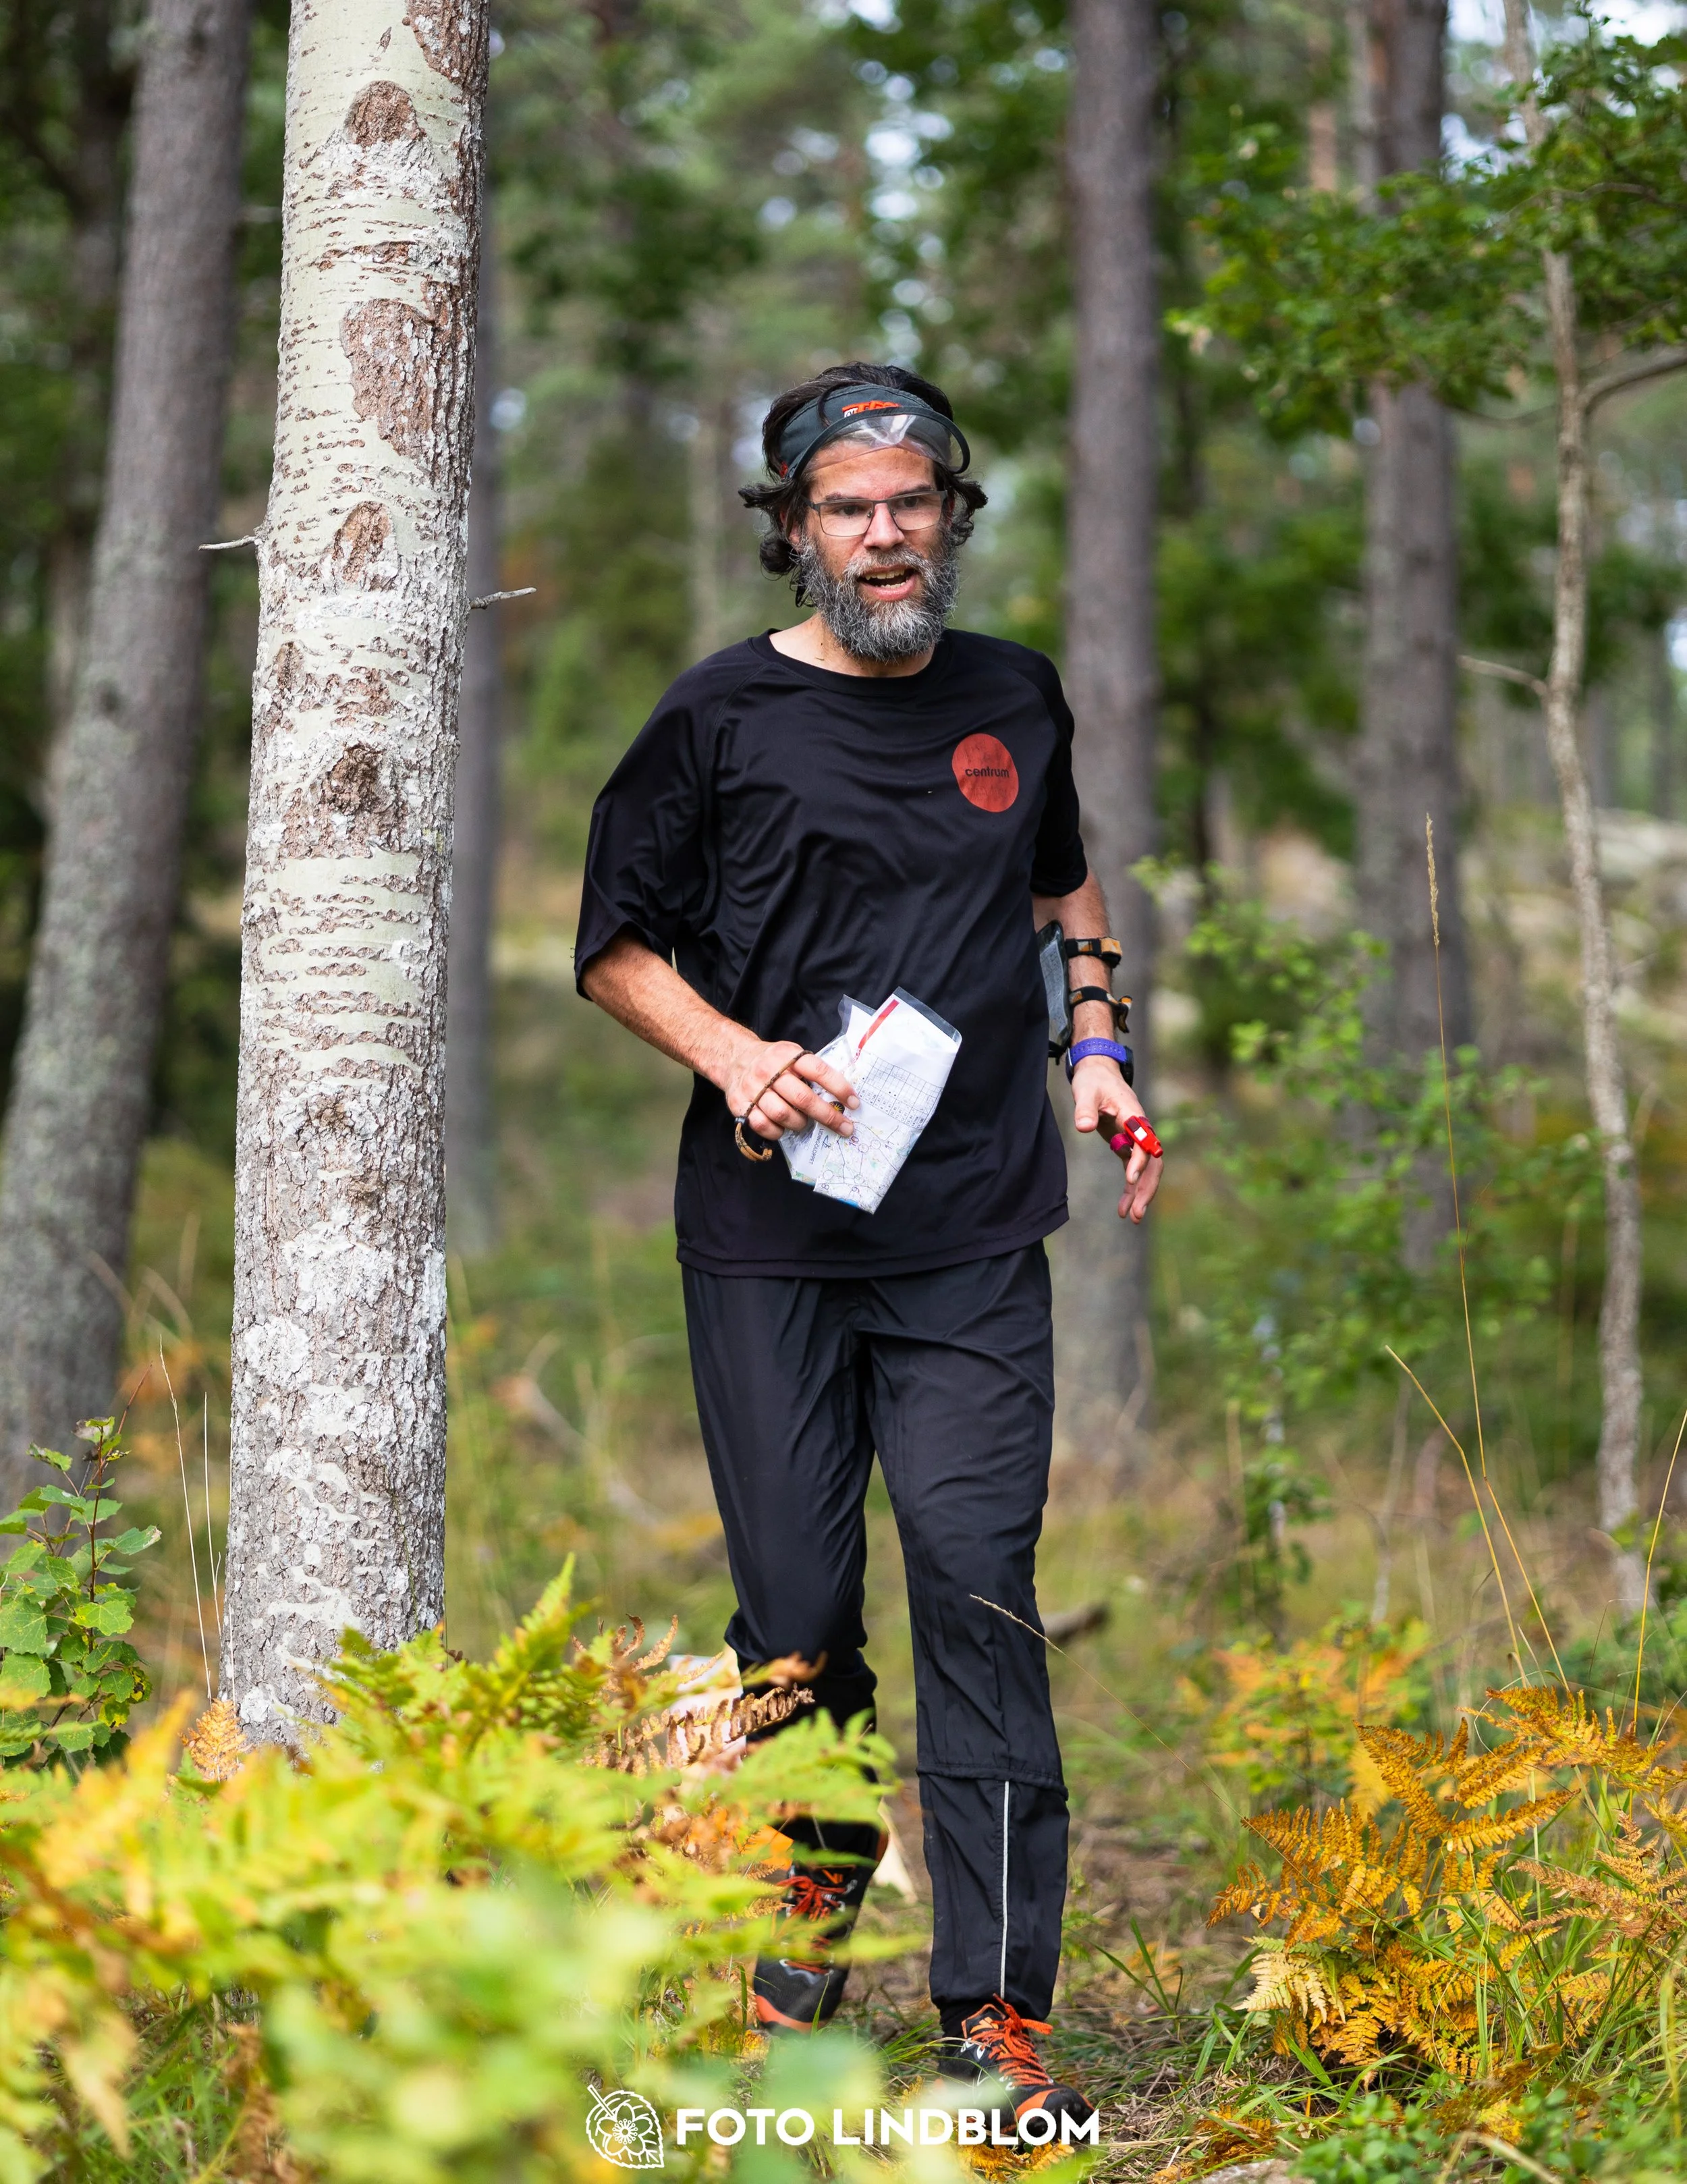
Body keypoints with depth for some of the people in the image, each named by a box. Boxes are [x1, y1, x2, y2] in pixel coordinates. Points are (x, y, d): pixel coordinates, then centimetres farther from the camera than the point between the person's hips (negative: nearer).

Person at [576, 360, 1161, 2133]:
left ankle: (996, 2014, -6)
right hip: (768, 1241, -1)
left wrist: (1094, 1044, 14)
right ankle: (818, 1877, 33)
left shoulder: (1015, 701, 11)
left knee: (978, 1587, -9)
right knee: (797, 1603, 3)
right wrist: (735, 1056, -12)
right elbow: (616, 945, 6)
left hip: (973, 1241, 1)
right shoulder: (722, 716, 1)